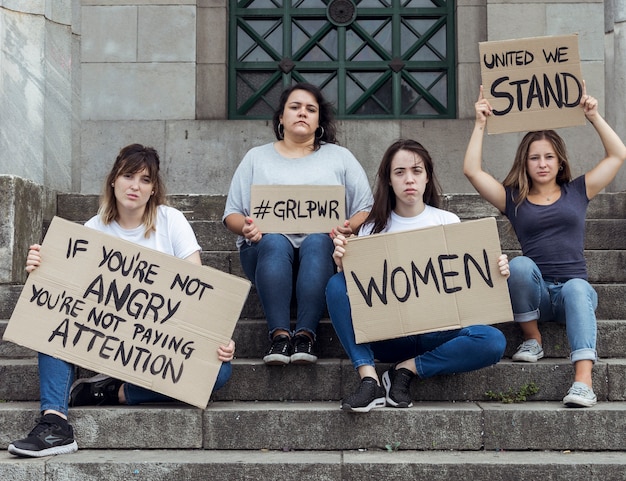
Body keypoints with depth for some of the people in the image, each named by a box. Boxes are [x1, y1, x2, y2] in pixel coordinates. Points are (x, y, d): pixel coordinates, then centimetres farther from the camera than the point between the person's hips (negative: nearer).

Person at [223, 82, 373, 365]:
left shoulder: (339, 157, 20)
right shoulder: (257, 157, 21)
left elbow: (367, 209, 12)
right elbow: (232, 214, 14)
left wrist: (350, 226, -11)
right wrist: (246, 227, -10)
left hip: (324, 248, 0)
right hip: (267, 250, 0)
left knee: (317, 242, -35)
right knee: (274, 242, -35)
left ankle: (305, 334, -36)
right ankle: (279, 334, -36)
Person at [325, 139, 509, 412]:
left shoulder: (448, 222, 10)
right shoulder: (374, 227, 9)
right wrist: (343, 264, -20)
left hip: (437, 332, 0)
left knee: (493, 341, -30)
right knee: (336, 285, -24)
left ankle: (406, 369, -14)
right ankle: (369, 379, -28)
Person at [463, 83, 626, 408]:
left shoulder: (576, 192, 15)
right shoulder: (513, 199, 12)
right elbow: (472, 170, 1)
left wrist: (594, 117, 8)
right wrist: (480, 124, 2)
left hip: (574, 288, 0)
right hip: (533, 293, 0)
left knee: (577, 288, -36)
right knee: (520, 264, -32)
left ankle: (583, 381, -51)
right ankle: (532, 340, -12)